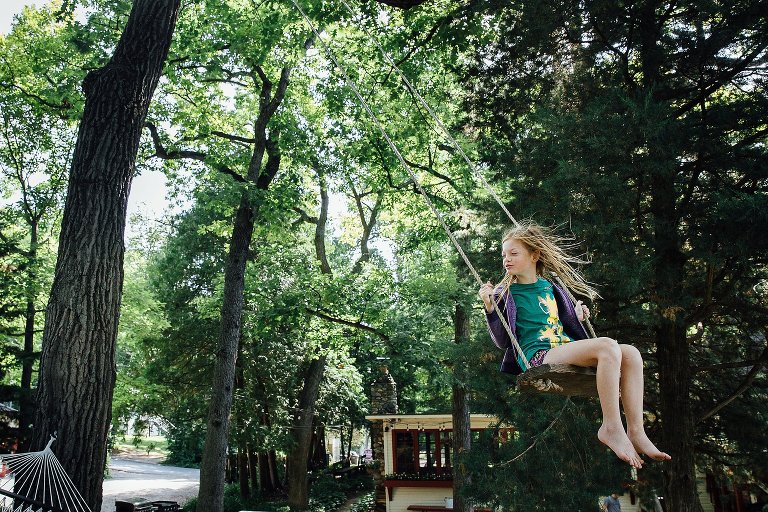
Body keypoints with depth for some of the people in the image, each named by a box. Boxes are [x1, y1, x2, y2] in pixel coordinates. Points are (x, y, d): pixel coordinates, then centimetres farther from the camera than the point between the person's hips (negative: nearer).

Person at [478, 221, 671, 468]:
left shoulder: (549, 287, 21)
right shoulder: (504, 294, 5)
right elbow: (502, 341, -4)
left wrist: (577, 317, 17)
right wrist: (490, 308, -15)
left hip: (566, 349, 7)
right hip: (538, 355, -7)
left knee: (631, 353, -12)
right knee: (608, 346, -28)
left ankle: (636, 431, -14)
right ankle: (611, 428, -24)